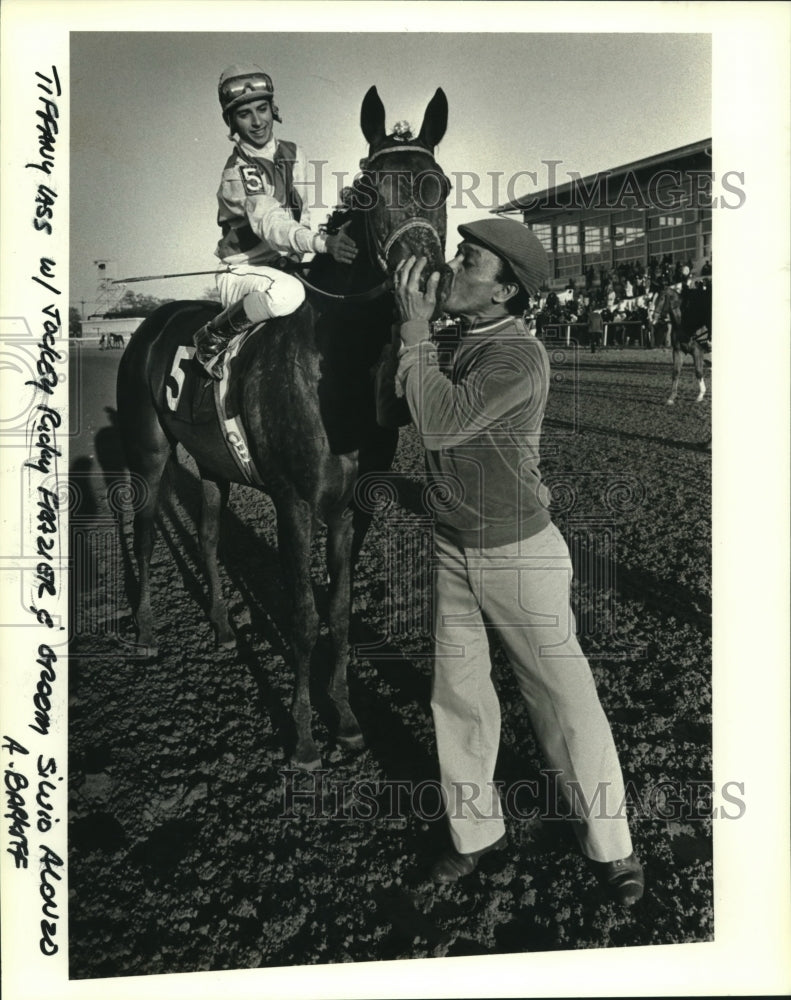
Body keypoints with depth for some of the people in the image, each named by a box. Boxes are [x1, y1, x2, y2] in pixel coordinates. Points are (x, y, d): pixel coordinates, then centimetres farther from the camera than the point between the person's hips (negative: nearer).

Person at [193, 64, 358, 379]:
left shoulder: (294, 155, 6)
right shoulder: (239, 171, -18)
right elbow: (270, 224, -35)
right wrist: (323, 242, -50)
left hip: (287, 265, 8)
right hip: (244, 273, -8)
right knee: (286, 292, -39)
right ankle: (212, 338, -16)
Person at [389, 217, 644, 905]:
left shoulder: (519, 356, -19)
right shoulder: (455, 341, 6)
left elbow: (440, 424, -28)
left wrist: (415, 331, -19)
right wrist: (412, 331, -1)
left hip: (519, 553, -7)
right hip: (452, 548, 7)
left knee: (563, 695, 6)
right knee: (458, 695, 13)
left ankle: (609, 844, 24)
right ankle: (477, 831, 32)